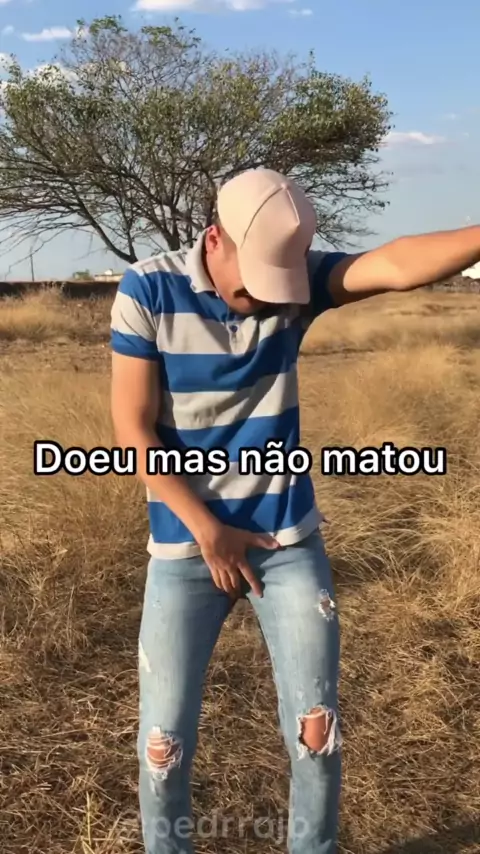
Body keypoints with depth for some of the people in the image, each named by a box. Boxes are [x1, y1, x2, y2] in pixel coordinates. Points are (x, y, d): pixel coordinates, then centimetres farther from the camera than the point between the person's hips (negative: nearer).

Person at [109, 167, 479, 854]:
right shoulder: (147, 291, -12)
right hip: (186, 546, -1)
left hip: (289, 539, 2)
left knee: (317, 728, 7)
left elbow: (397, 267, -24)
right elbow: (134, 430, -11)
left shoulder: (296, 277, -6)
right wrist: (209, 533, -12)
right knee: (165, 738, 6)